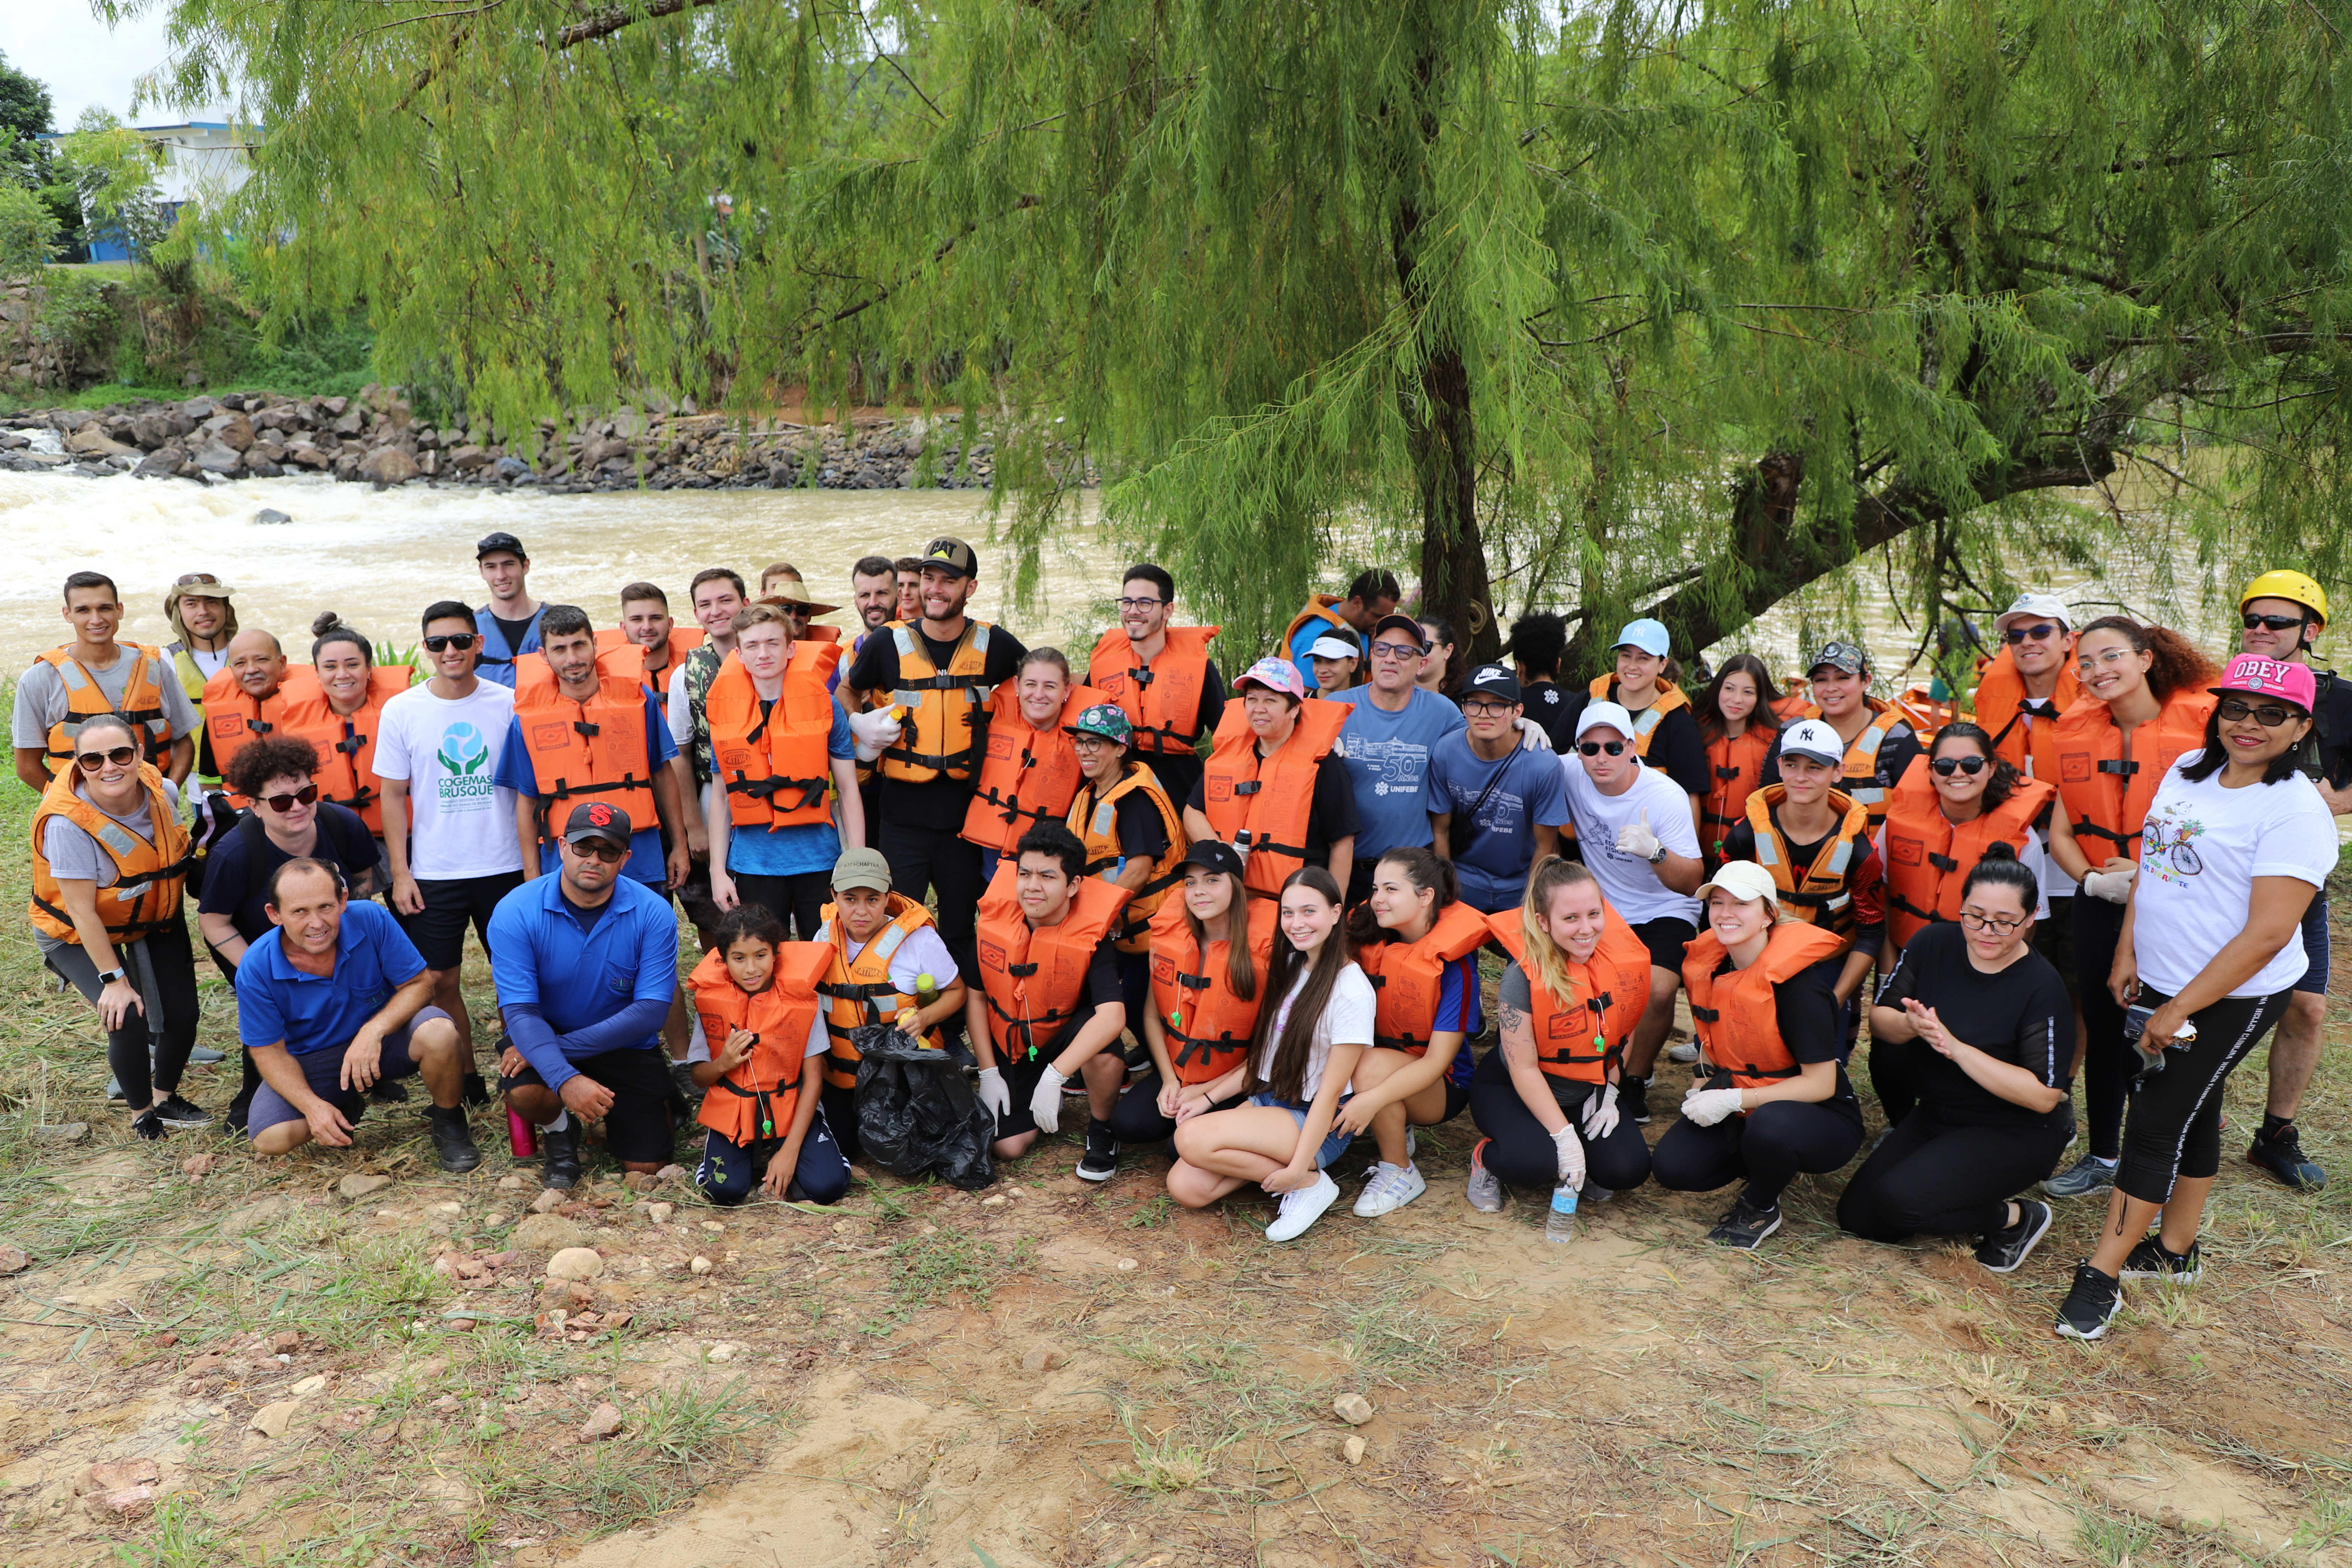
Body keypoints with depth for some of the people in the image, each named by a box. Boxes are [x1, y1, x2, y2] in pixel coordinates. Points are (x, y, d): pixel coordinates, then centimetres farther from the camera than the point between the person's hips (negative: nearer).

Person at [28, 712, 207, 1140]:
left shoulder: (163, 792, -16)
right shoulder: (67, 822, -31)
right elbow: (83, 912, -25)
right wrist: (114, 979, -22)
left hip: (155, 919, 5)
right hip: (79, 934, -5)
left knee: (183, 1015, -1)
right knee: (129, 1022, -18)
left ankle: (165, 1097, 29)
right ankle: (142, 1114, 10)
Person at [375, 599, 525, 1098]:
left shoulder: (508, 704, -1)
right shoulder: (401, 710, -1)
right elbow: (394, 796, 3)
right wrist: (400, 873, -2)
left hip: (504, 866, 0)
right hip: (433, 873, 0)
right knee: (439, 981, 5)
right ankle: (465, 1080, 19)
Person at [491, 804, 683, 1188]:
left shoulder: (653, 913, -17)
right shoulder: (515, 913, -18)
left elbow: (651, 1010, -21)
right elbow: (520, 1011, -23)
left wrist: (564, 1045, -28)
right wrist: (565, 1079, -40)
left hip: (625, 1046, 1)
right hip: (542, 1038, 0)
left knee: (646, 1166, -5)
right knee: (525, 1092, -34)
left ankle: (660, 1097, 29)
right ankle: (559, 1134, 3)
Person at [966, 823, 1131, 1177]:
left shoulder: (1091, 935, -24)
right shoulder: (994, 915, -15)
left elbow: (1112, 1016, -37)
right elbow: (975, 997, -4)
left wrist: (1054, 1076, -44)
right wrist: (988, 1073, -7)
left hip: (1065, 1036, -2)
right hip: (1008, 1046, 3)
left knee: (1105, 1054, -36)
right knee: (1008, 1145, -11)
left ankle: (1101, 1132, -5)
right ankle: (1039, 1106, 24)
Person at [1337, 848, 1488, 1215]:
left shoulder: (1454, 962, -20)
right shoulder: (1369, 940, -6)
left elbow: (1437, 1060, -22)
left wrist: (1373, 1099, -35)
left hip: (1441, 1087, -5)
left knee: (1373, 1065, -34)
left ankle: (1400, 1171, -11)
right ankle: (1394, 1128, 4)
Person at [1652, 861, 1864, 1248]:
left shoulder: (1798, 983, -23)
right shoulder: (1709, 968, -2)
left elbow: (1821, 1084, -22)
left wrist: (1734, 1099, -26)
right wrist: (1702, 1090, -5)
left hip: (1821, 1119, -6)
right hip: (1740, 1116, 6)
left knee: (1770, 1124, -40)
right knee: (1670, 1167, -16)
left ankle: (1761, 1208, -6)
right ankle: (1771, 1161, 12)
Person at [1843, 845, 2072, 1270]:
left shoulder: (2042, 988, -22)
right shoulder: (1933, 944, -8)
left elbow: (2044, 1096, -24)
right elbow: (1879, 1019, -3)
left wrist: (1956, 1047, -31)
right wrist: (1911, 1025, -27)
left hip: (2015, 1135, -6)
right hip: (1935, 1115, 6)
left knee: (1898, 1200, -24)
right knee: (1855, 1216, 2)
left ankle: (2014, 1218, -1)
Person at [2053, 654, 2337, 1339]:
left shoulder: (2296, 810, -19)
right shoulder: (2188, 770, 3)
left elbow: (2268, 934, -22)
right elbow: (2150, 866, 13)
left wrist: (2179, 1010, -18)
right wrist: (2127, 954, 4)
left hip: (2230, 999, -6)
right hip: (2159, 981, 7)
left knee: (2157, 1126, -3)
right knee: (2191, 1114, 18)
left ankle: (2102, 1275, 5)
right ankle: (2175, 1252, 32)